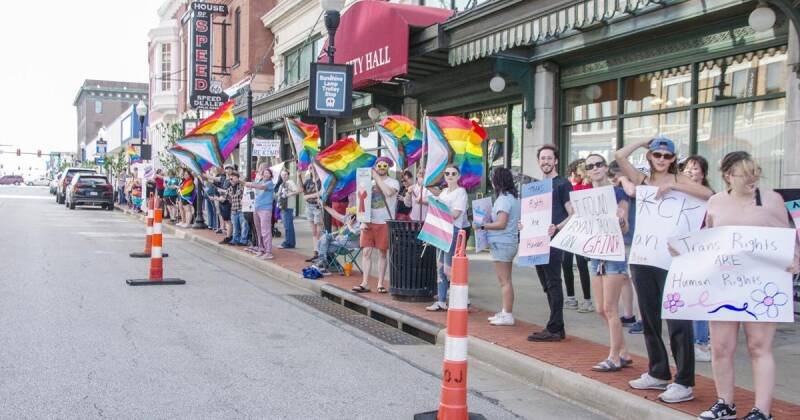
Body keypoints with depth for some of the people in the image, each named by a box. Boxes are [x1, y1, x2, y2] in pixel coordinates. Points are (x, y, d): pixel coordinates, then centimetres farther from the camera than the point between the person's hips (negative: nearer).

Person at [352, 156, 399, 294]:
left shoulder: (393, 182, 1)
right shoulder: (370, 183, 14)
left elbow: (388, 192, -23)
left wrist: (377, 177, -13)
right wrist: (362, 221, 2)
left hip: (384, 223, -4)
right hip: (369, 222, 4)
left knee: (382, 253, 3)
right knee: (366, 251, -1)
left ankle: (380, 284, 10)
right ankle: (365, 283, 3)